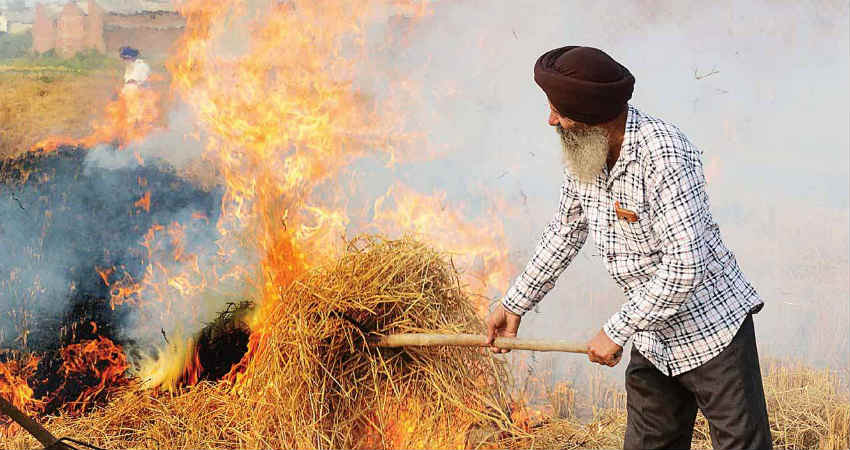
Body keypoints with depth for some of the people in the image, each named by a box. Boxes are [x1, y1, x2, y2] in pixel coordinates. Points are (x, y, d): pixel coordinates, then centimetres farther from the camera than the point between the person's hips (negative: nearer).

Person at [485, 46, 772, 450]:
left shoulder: (662, 152, -27)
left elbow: (684, 268, -30)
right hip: (653, 337, 8)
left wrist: (617, 330, -23)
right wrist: (516, 303, 17)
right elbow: (565, 232, 16)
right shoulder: (583, 149, -1)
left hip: (713, 329, -8)